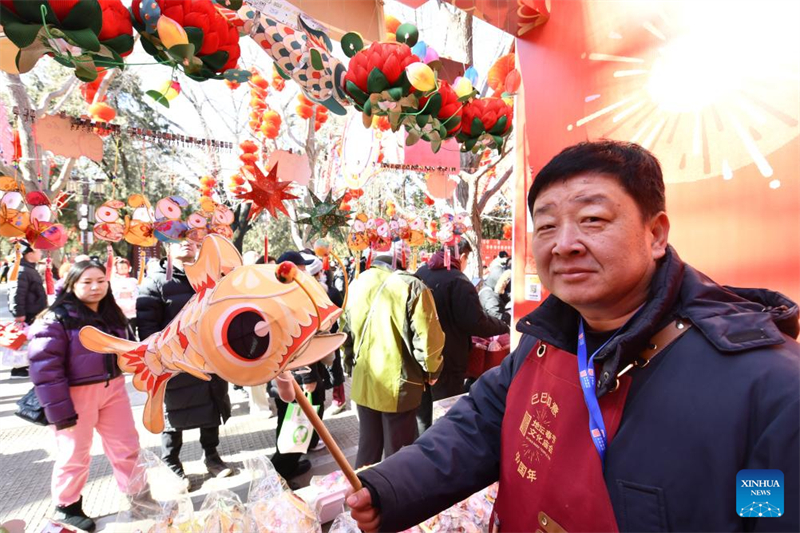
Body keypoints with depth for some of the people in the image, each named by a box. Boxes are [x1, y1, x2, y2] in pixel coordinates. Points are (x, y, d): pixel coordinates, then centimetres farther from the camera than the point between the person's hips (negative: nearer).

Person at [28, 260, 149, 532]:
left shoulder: (112, 313, 8)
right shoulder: (57, 318, -14)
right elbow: (44, 366, -17)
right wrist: (59, 409, -19)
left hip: (112, 388, 6)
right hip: (76, 394, -6)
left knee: (127, 445, 13)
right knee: (75, 453, 10)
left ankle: (139, 497, 29)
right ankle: (66, 507, 34)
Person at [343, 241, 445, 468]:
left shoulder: (356, 285, 2)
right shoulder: (411, 286, -17)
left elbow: (345, 334, 10)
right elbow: (427, 339, -19)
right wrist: (431, 371, -1)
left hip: (363, 383, 6)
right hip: (398, 386, -5)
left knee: (367, 447, 21)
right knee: (396, 453, 12)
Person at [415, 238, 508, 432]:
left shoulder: (420, 273, 4)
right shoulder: (458, 281, -19)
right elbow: (475, 322, -20)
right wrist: (504, 326, -5)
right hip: (446, 361, -7)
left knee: (422, 415, 20)